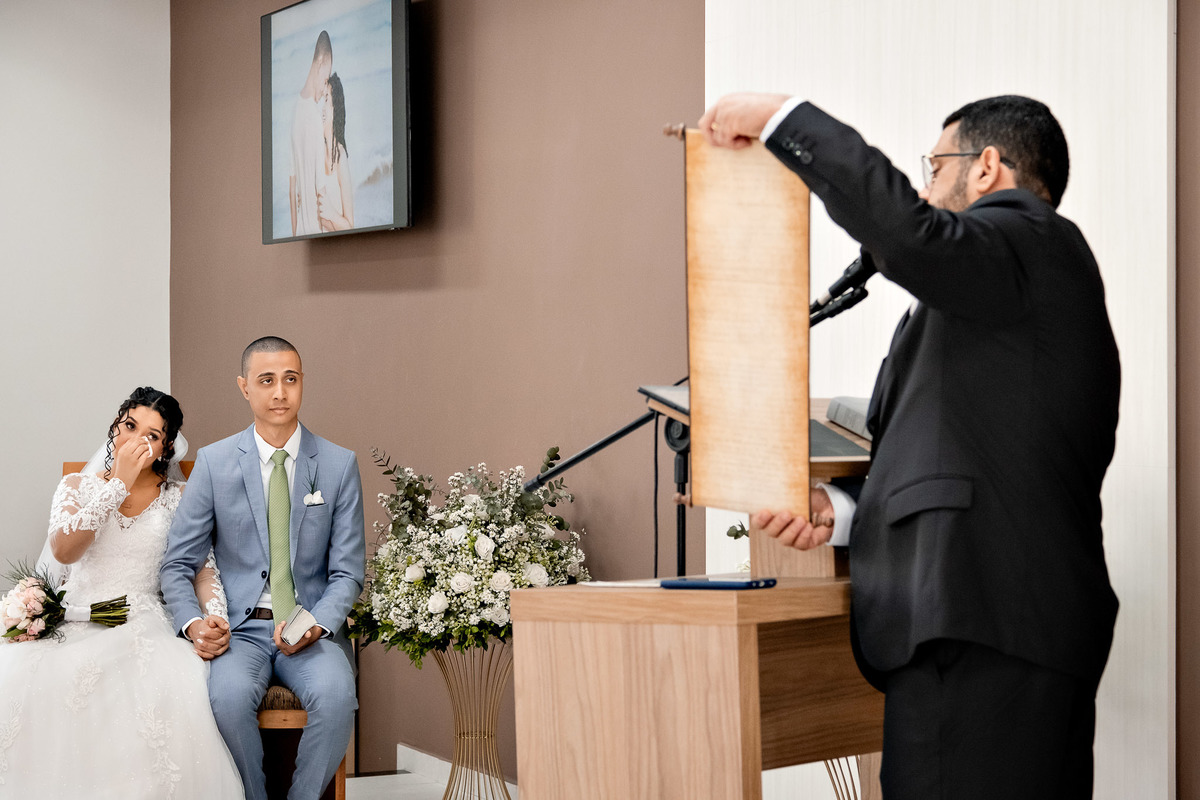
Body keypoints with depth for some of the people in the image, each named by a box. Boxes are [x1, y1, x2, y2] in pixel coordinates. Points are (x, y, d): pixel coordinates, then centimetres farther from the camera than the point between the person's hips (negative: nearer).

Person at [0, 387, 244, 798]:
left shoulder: (179, 497, 12)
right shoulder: (78, 486, 12)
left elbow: (203, 569, 6)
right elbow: (63, 551, -8)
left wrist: (216, 620, -14)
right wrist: (118, 484, -10)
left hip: (146, 624, 0)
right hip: (76, 624, 1)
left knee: (181, 688, -37)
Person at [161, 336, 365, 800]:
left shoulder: (339, 465, 3)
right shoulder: (213, 463, 2)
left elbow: (348, 572, 4)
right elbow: (177, 564, 5)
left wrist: (317, 624, -15)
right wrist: (192, 622, -15)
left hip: (313, 628, 0)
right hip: (240, 627, 0)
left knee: (335, 694, -31)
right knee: (229, 695, -32)